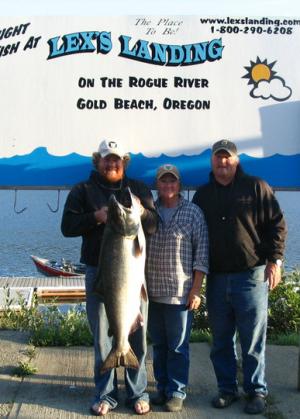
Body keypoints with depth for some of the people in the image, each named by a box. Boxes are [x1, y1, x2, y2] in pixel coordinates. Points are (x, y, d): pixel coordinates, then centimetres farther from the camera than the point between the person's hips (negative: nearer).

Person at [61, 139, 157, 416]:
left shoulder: (139, 189, 12)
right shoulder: (83, 191, 8)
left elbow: (154, 226, 3)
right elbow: (67, 226, -2)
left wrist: (141, 212, -19)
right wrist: (96, 217, -17)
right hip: (98, 271, -1)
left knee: (137, 334, 6)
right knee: (102, 336, 5)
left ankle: (138, 392, 19)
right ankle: (106, 394, 18)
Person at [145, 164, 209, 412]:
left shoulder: (193, 213, -1)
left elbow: (201, 253, -4)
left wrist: (196, 289, -9)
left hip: (180, 293, -4)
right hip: (152, 292, 4)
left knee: (178, 346, 3)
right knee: (158, 345, 13)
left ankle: (177, 392, 14)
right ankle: (162, 388, 26)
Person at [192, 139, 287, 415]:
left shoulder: (256, 188, 1)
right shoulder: (203, 195, 12)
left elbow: (277, 225, 0)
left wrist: (274, 260, -7)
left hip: (251, 276, -4)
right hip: (216, 278, 4)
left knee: (253, 341, 2)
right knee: (221, 341, 10)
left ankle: (257, 391, 15)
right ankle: (227, 389, 23)